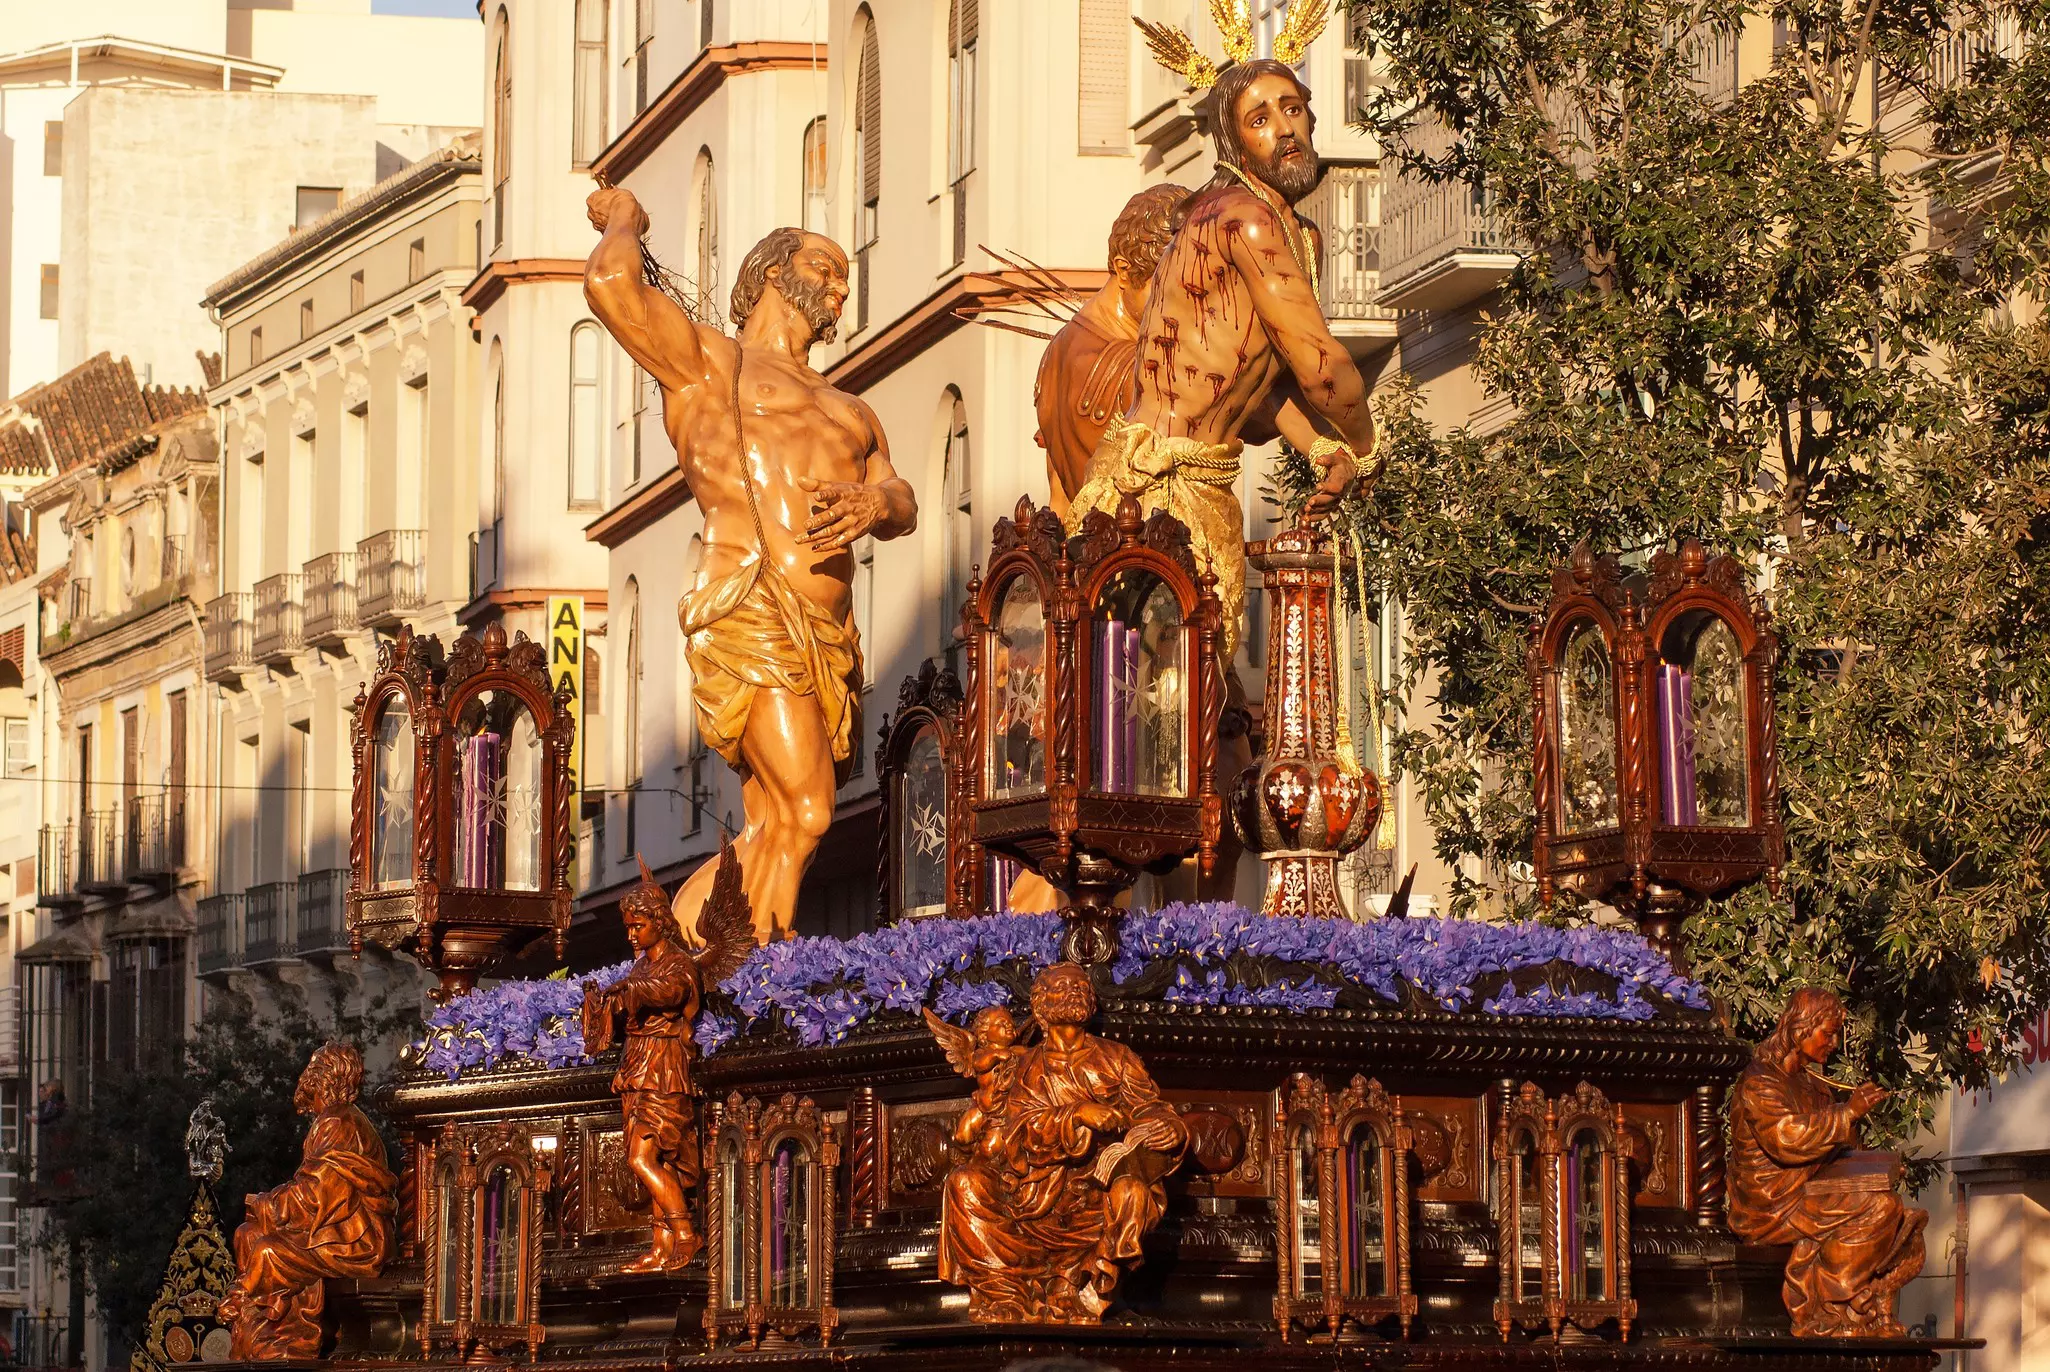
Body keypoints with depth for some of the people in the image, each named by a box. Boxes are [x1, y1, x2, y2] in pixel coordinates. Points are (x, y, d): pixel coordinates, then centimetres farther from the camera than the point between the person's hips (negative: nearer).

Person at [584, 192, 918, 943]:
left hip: (832, 644, 7)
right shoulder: (702, 361, 12)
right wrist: (623, 220, 18)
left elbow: (902, 507, 15)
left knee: (773, 835, -1)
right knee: (803, 814, -19)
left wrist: (878, 501, -10)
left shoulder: (851, 414, 33)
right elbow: (611, 283, -5)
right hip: (752, 618, -7)